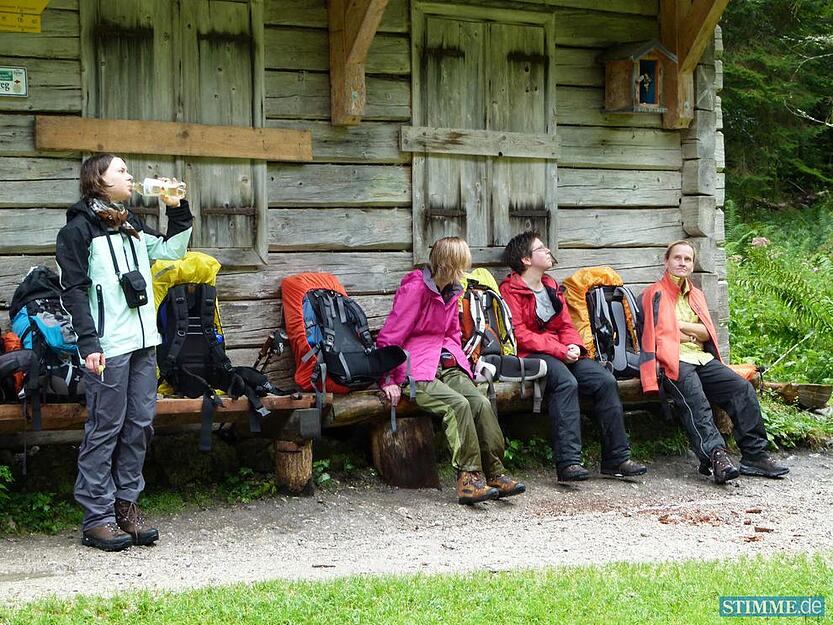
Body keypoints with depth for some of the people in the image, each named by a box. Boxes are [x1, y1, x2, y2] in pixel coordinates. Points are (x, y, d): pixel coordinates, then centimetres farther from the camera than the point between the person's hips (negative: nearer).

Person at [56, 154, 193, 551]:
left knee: (139, 425, 8)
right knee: (105, 429, -5)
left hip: (143, 342, 7)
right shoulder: (79, 228, -4)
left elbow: (171, 251, 29)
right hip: (108, 348, -7)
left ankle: (125, 506, 17)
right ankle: (96, 518, 1)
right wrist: (88, 344, -16)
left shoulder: (131, 226, 18)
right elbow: (74, 291, -9)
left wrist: (177, 209, 15)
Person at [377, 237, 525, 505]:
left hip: (447, 365, 7)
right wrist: (389, 380, -12)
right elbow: (389, 338, -10)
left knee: (481, 403, -19)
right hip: (417, 370, -7)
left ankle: (494, 473, -16)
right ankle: (469, 477, -27)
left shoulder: (452, 292, 15)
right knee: (458, 404, -30)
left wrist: (457, 362, 11)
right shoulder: (415, 288, -10)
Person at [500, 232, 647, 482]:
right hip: (530, 355, -7)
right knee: (566, 382, -35)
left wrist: (574, 346, -3)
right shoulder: (510, 290, -2)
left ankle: (616, 458, -13)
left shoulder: (551, 287, 23)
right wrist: (560, 350, -18)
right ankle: (568, 461, -40)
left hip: (563, 352, 7)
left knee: (605, 380, -15)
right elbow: (519, 334, -12)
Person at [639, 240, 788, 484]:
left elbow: (707, 334, 13)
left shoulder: (696, 295, 28)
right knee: (695, 399, -34)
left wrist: (680, 325, -2)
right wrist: (692, 333, 2)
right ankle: (716, 455, -51)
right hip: (674, 361, -6)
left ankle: (755, 455, -20)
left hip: (703, 360, 6)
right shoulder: (656, 294, 9)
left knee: (742, 388, -17)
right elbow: (658, 333, -6)